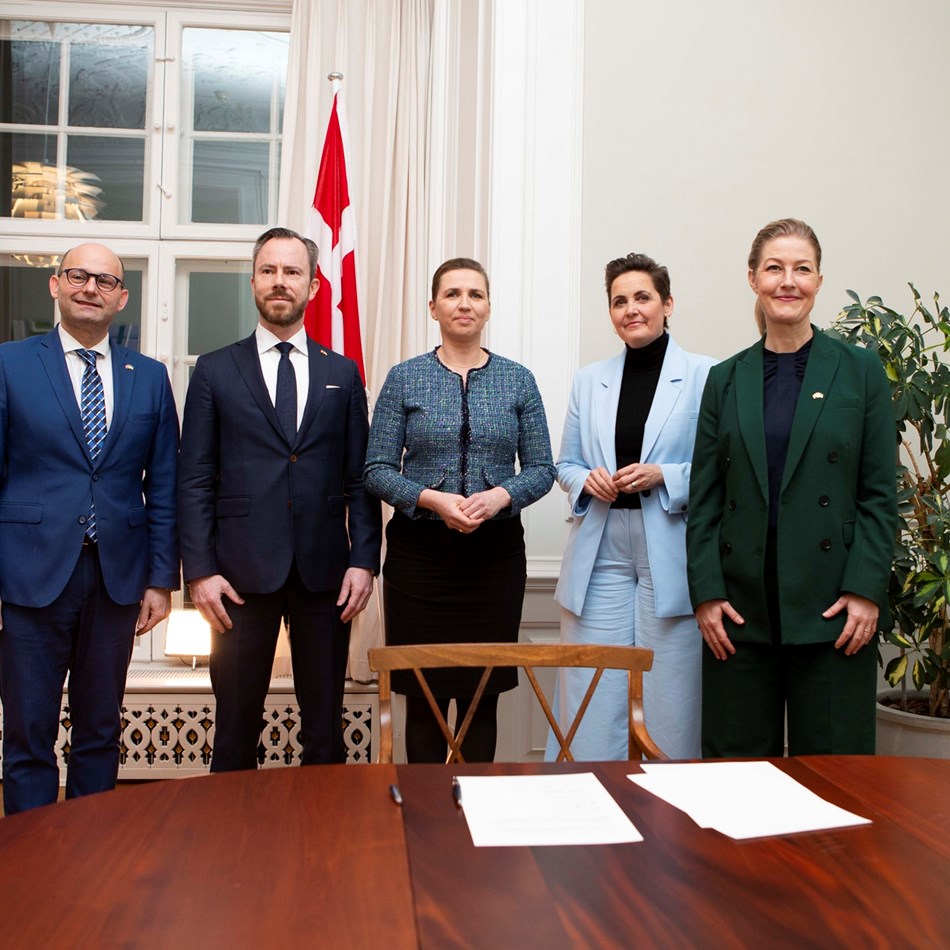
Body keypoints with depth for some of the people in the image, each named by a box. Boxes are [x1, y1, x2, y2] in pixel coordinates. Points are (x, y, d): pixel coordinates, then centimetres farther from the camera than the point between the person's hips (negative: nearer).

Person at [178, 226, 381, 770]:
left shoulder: (342, 374, 11)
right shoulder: (216, 372, 7)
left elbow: (360, 477, 8)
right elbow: (196, 481, 3)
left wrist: (364, 560, -2)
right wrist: (200, 570, -5)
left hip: (325, 573, 1)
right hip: (242, 572, -1)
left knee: (326, 726, 8)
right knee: (236, 724, 8)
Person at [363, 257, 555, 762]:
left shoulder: (518, 381, 5)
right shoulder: (404, 379, 2)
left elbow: (541, 469, 5)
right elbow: (377, 469, -1)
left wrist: (501, 495, -15)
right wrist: (432, 499, -17)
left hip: (496, 550, 1)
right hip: (420, 549, -1)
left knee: (483, 693, 7)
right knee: (423, 692, 4)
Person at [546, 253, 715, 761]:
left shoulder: (704, 376, 0)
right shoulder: (589, 380, 13)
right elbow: (565, 464, 18)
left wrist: (664, 477, -15)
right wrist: (587, 480, -3)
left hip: (671, 560, -3)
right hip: (599, 557, 3)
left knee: (668, 698, 3)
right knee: (591, 702, 4)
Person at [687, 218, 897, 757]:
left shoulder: (860, 371, 4)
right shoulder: (727, 379, 9)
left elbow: (880, 493, 0)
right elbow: (704, 496, 6)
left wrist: (866, 590, -9)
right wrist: (706, 592, -2)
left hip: (830, 609, -2)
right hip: (741, 609, 2)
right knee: (737, 756, 8)